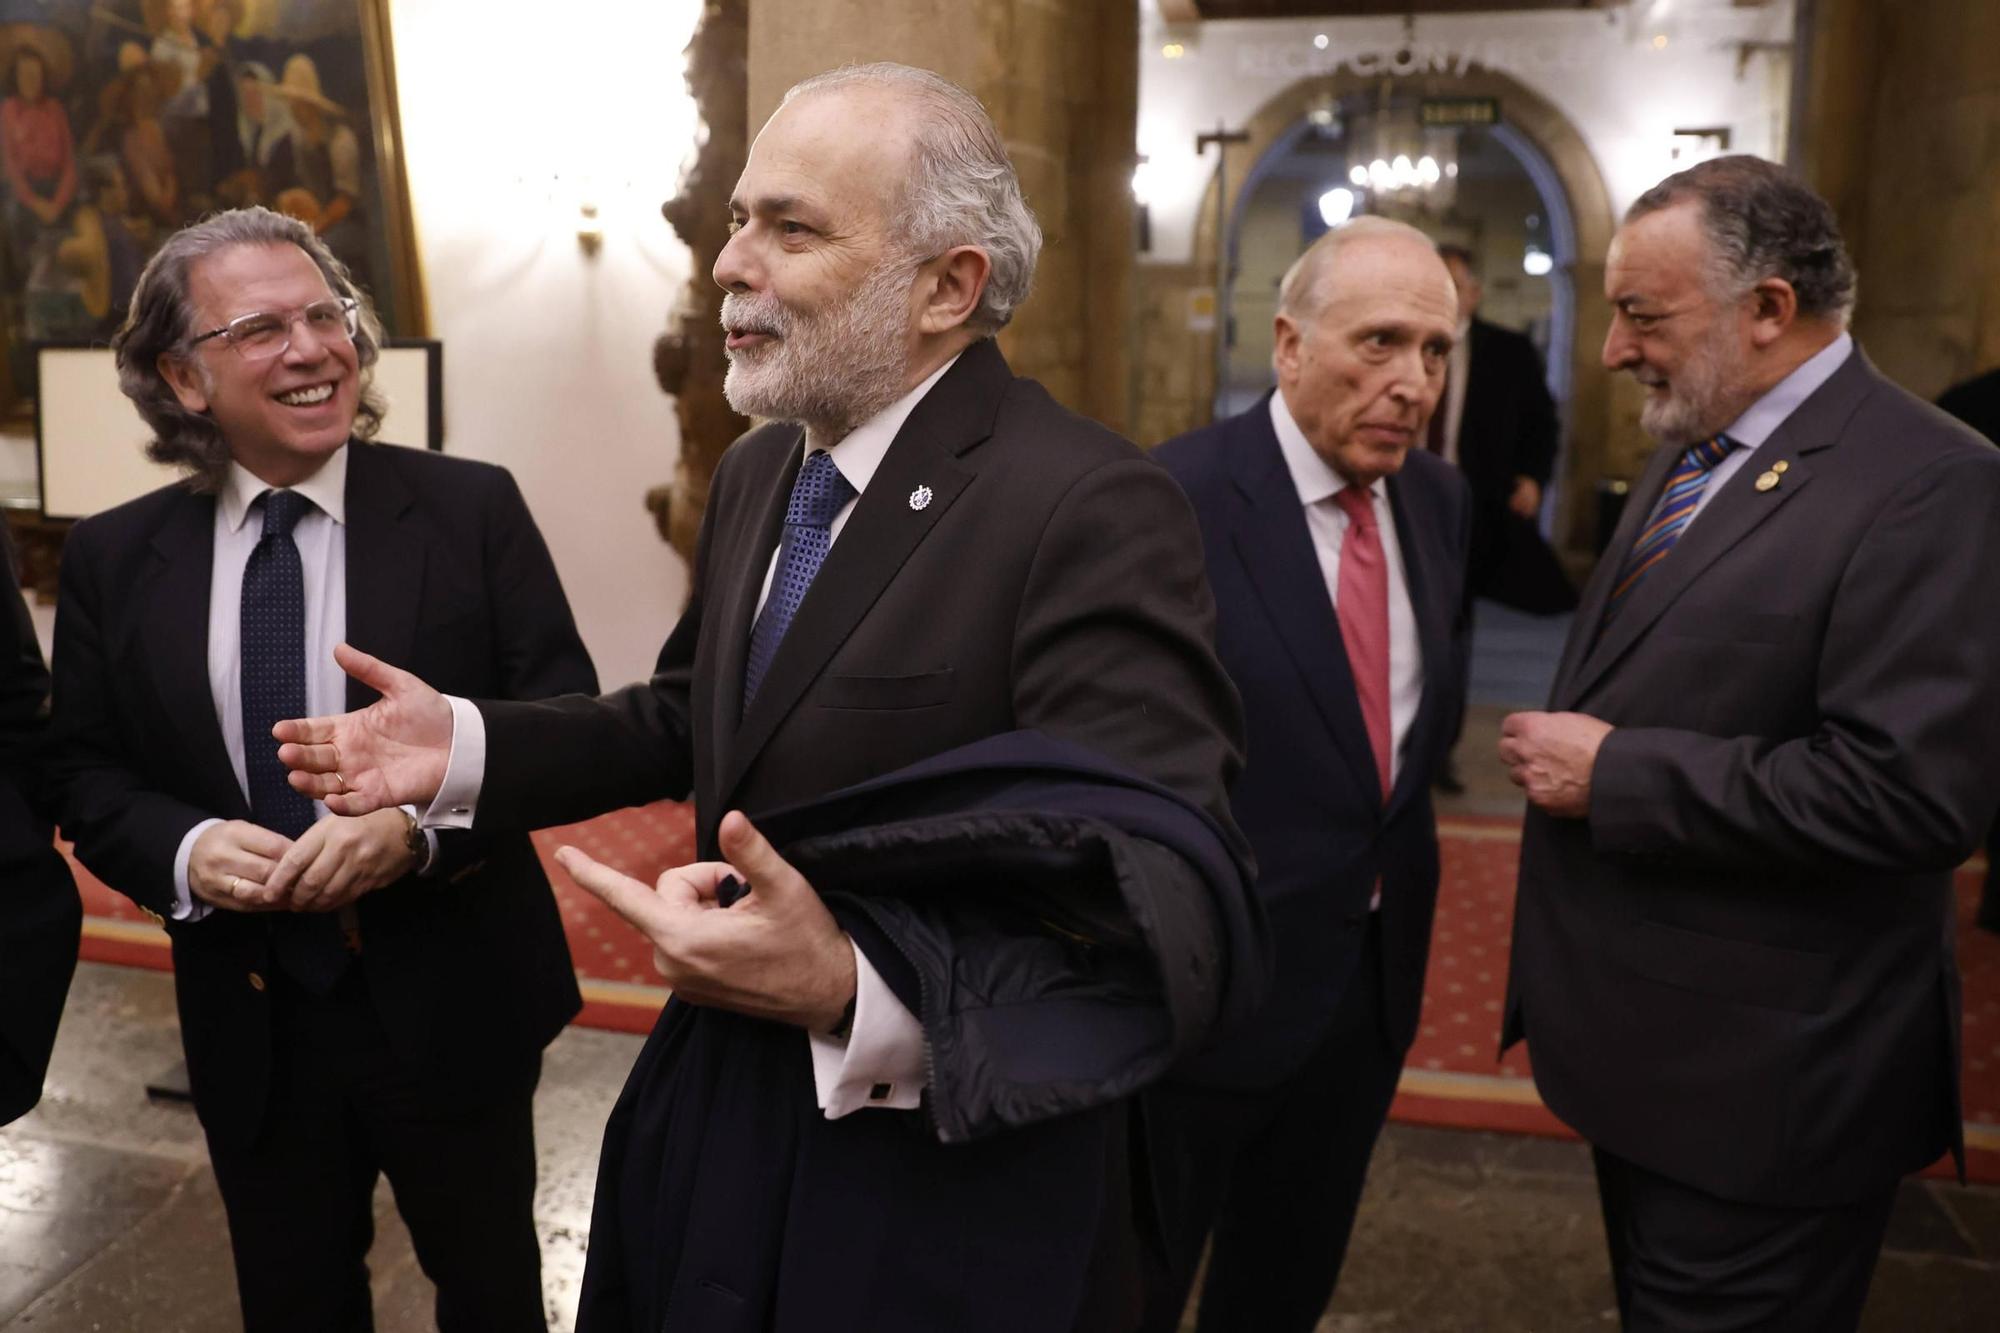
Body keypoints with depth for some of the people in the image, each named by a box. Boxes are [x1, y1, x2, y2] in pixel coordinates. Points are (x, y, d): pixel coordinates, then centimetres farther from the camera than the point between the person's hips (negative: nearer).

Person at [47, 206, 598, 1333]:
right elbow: (85, 771, 5)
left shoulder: (473, 508, -9)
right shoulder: (114, 559, 0)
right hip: (247, 1025, 2)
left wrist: (420, 820, -24)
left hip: (452, 1006, -2)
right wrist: (183, 848, -16)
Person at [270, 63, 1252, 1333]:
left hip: (947, 1175, -7)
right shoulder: (758, 472, 3)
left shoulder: (1095, 514, -26)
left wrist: (853, 993, -41)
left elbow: (1164, 939, -30)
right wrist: (470, 746, 2)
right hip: (722, 1096, 8)